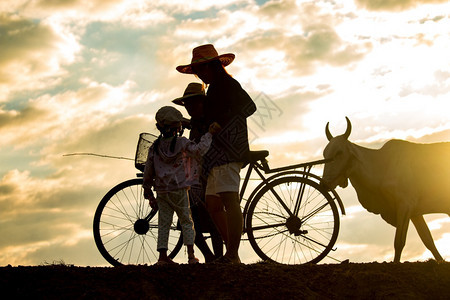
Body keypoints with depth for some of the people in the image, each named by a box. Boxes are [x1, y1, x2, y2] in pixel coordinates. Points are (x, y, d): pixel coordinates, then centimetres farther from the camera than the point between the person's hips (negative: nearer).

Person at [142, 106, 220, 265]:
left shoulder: (155, 147, 7)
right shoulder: (182, 143, -7)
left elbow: (148, 173, 9)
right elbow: (199, 149, -22)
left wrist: (148, 194, 15)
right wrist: (209, 134, -11)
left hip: (161, 192, 3)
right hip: (179, 190, -3)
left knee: (164, 223, 7)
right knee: (186, 222, 7)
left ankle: (163, 256, 3)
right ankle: (191, 255, 1)